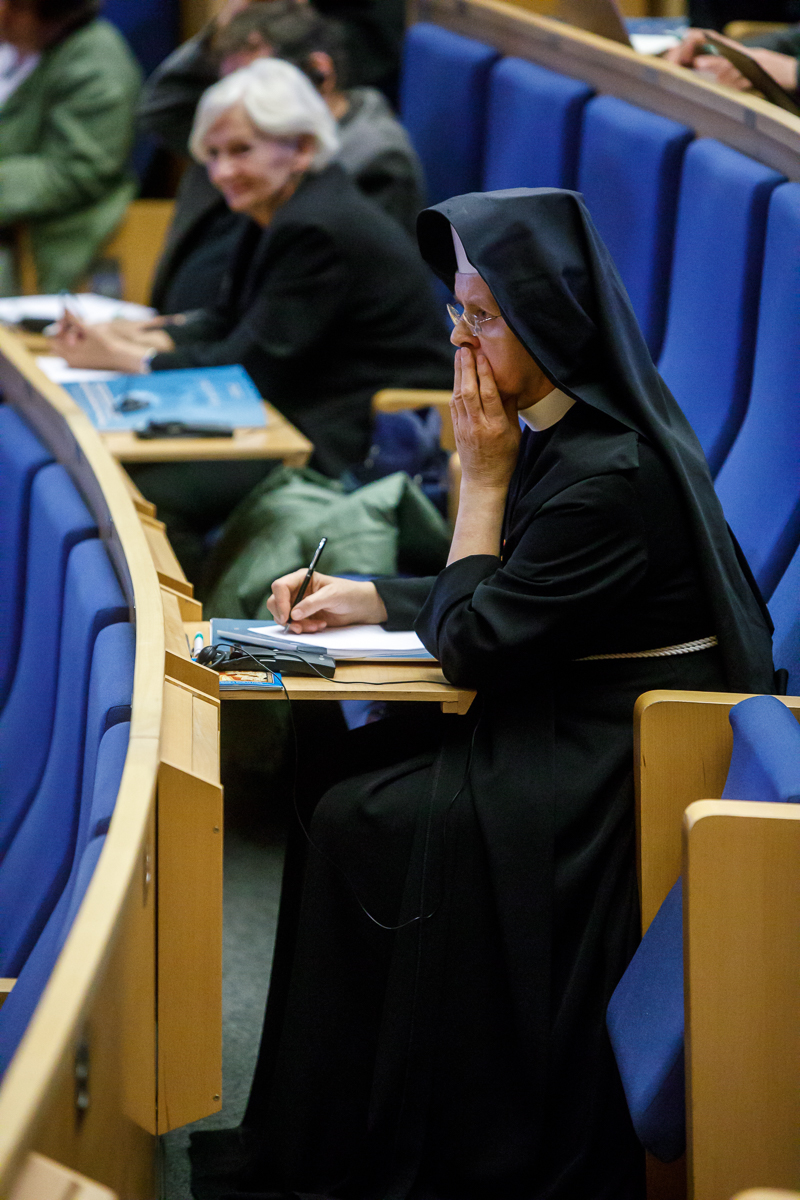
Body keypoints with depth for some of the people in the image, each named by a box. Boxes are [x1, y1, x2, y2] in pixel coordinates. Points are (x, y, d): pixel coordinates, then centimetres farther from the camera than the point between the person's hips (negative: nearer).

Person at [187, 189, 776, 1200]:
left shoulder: (609, 472, -25)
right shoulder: (566, 429, 6)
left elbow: (472, 644, -18)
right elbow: (505, 595, 19)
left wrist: (483, 476, -13)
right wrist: (369, 598, 9)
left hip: (616, 767, -10)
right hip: (582, 727, 10)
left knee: (357, 822, -12)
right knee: (345, 769, 3)